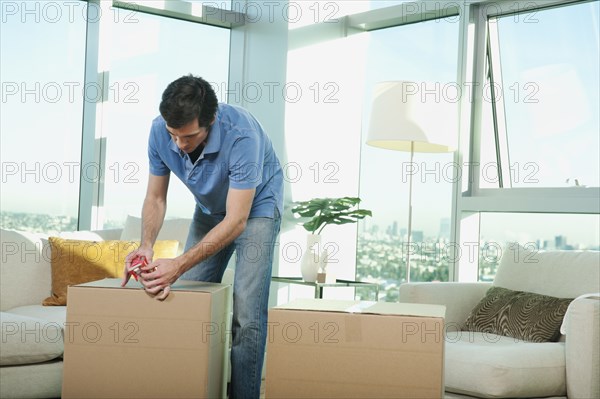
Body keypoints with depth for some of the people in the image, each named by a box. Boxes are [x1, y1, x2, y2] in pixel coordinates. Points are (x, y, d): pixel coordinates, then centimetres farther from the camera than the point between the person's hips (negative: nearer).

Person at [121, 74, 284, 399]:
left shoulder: (241, 134, -38)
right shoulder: (160, 130, -22)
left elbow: (236, 221, -37)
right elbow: (155, 198, -9)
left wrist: (179, 266, -44)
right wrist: (146, 246, -29)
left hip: (256, 206, -5)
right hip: (210, 208, 5)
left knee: (246, 315, -16)